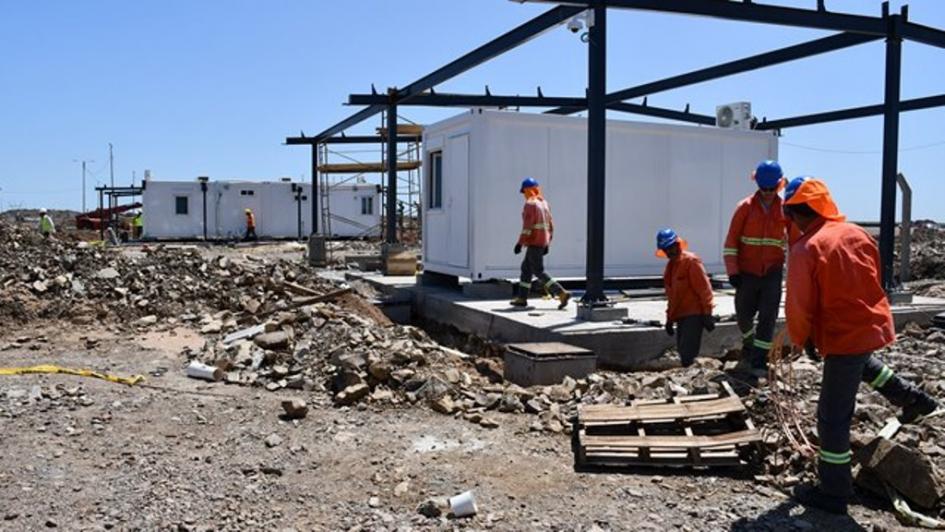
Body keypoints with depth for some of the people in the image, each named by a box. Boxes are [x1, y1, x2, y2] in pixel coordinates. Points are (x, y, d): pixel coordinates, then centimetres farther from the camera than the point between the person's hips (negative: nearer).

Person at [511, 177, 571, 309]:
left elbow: (527, 226, -22)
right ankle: (521, 298, 17)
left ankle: (562, 293, -13)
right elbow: (550, 226, 16)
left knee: (538, 272, -7)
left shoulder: (530, 204, -15)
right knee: (526, 268, 15)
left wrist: (520, 243, -19)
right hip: (542, 241, 10)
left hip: (534, 242, -10)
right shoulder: (544, 203, 14)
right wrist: (547, 244, 20)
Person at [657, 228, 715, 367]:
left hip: (694, 315, -9)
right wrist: (670, 318, 22)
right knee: (682, 353, 10)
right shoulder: (670, 266, 17)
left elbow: (704, 287, -12)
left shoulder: (691, 261, -8)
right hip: (680, 316, 9)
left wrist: (707, 313, -16)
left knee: (687, 355, -16)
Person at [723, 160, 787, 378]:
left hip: (773, 274, 0)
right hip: (747, 273, 0)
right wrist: (732, 271, -9)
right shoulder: (745, 207, -6)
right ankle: (748, 349, 38)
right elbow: (731, 240, -5)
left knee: (768, 318, -4)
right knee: (744, 315, 11)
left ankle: (759, 361, 2)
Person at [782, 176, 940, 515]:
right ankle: (912, 399, 41)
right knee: (859, 359, 43)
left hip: (843, 336, -8)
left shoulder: (805, 249, -19)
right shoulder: (857, 233, 2)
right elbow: (874, 279, 15)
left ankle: (834, 493, 12)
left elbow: (799, 307, -16)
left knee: (833, 416, 3)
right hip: (875, 325, 8)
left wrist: (799, 339, 2)